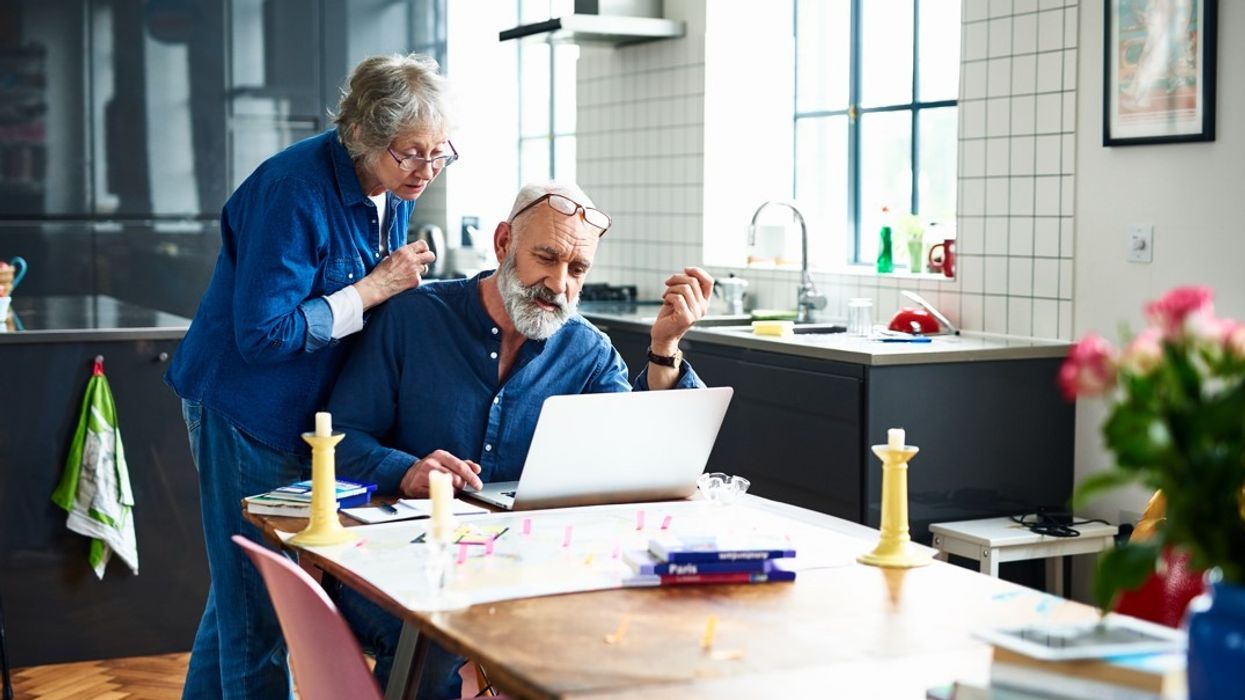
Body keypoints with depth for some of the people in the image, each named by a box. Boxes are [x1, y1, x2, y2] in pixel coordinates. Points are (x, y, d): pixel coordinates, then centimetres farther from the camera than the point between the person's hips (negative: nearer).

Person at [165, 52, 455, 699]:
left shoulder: (392, 191, 2)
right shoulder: (295, 191, -24)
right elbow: (263, 333, -26)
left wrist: (405, 281, -5)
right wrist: (374, 289, -22)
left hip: (311, 414, 8)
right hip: (248, 413, -8)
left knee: (241, 589, 20)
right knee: (258, 603, -3)